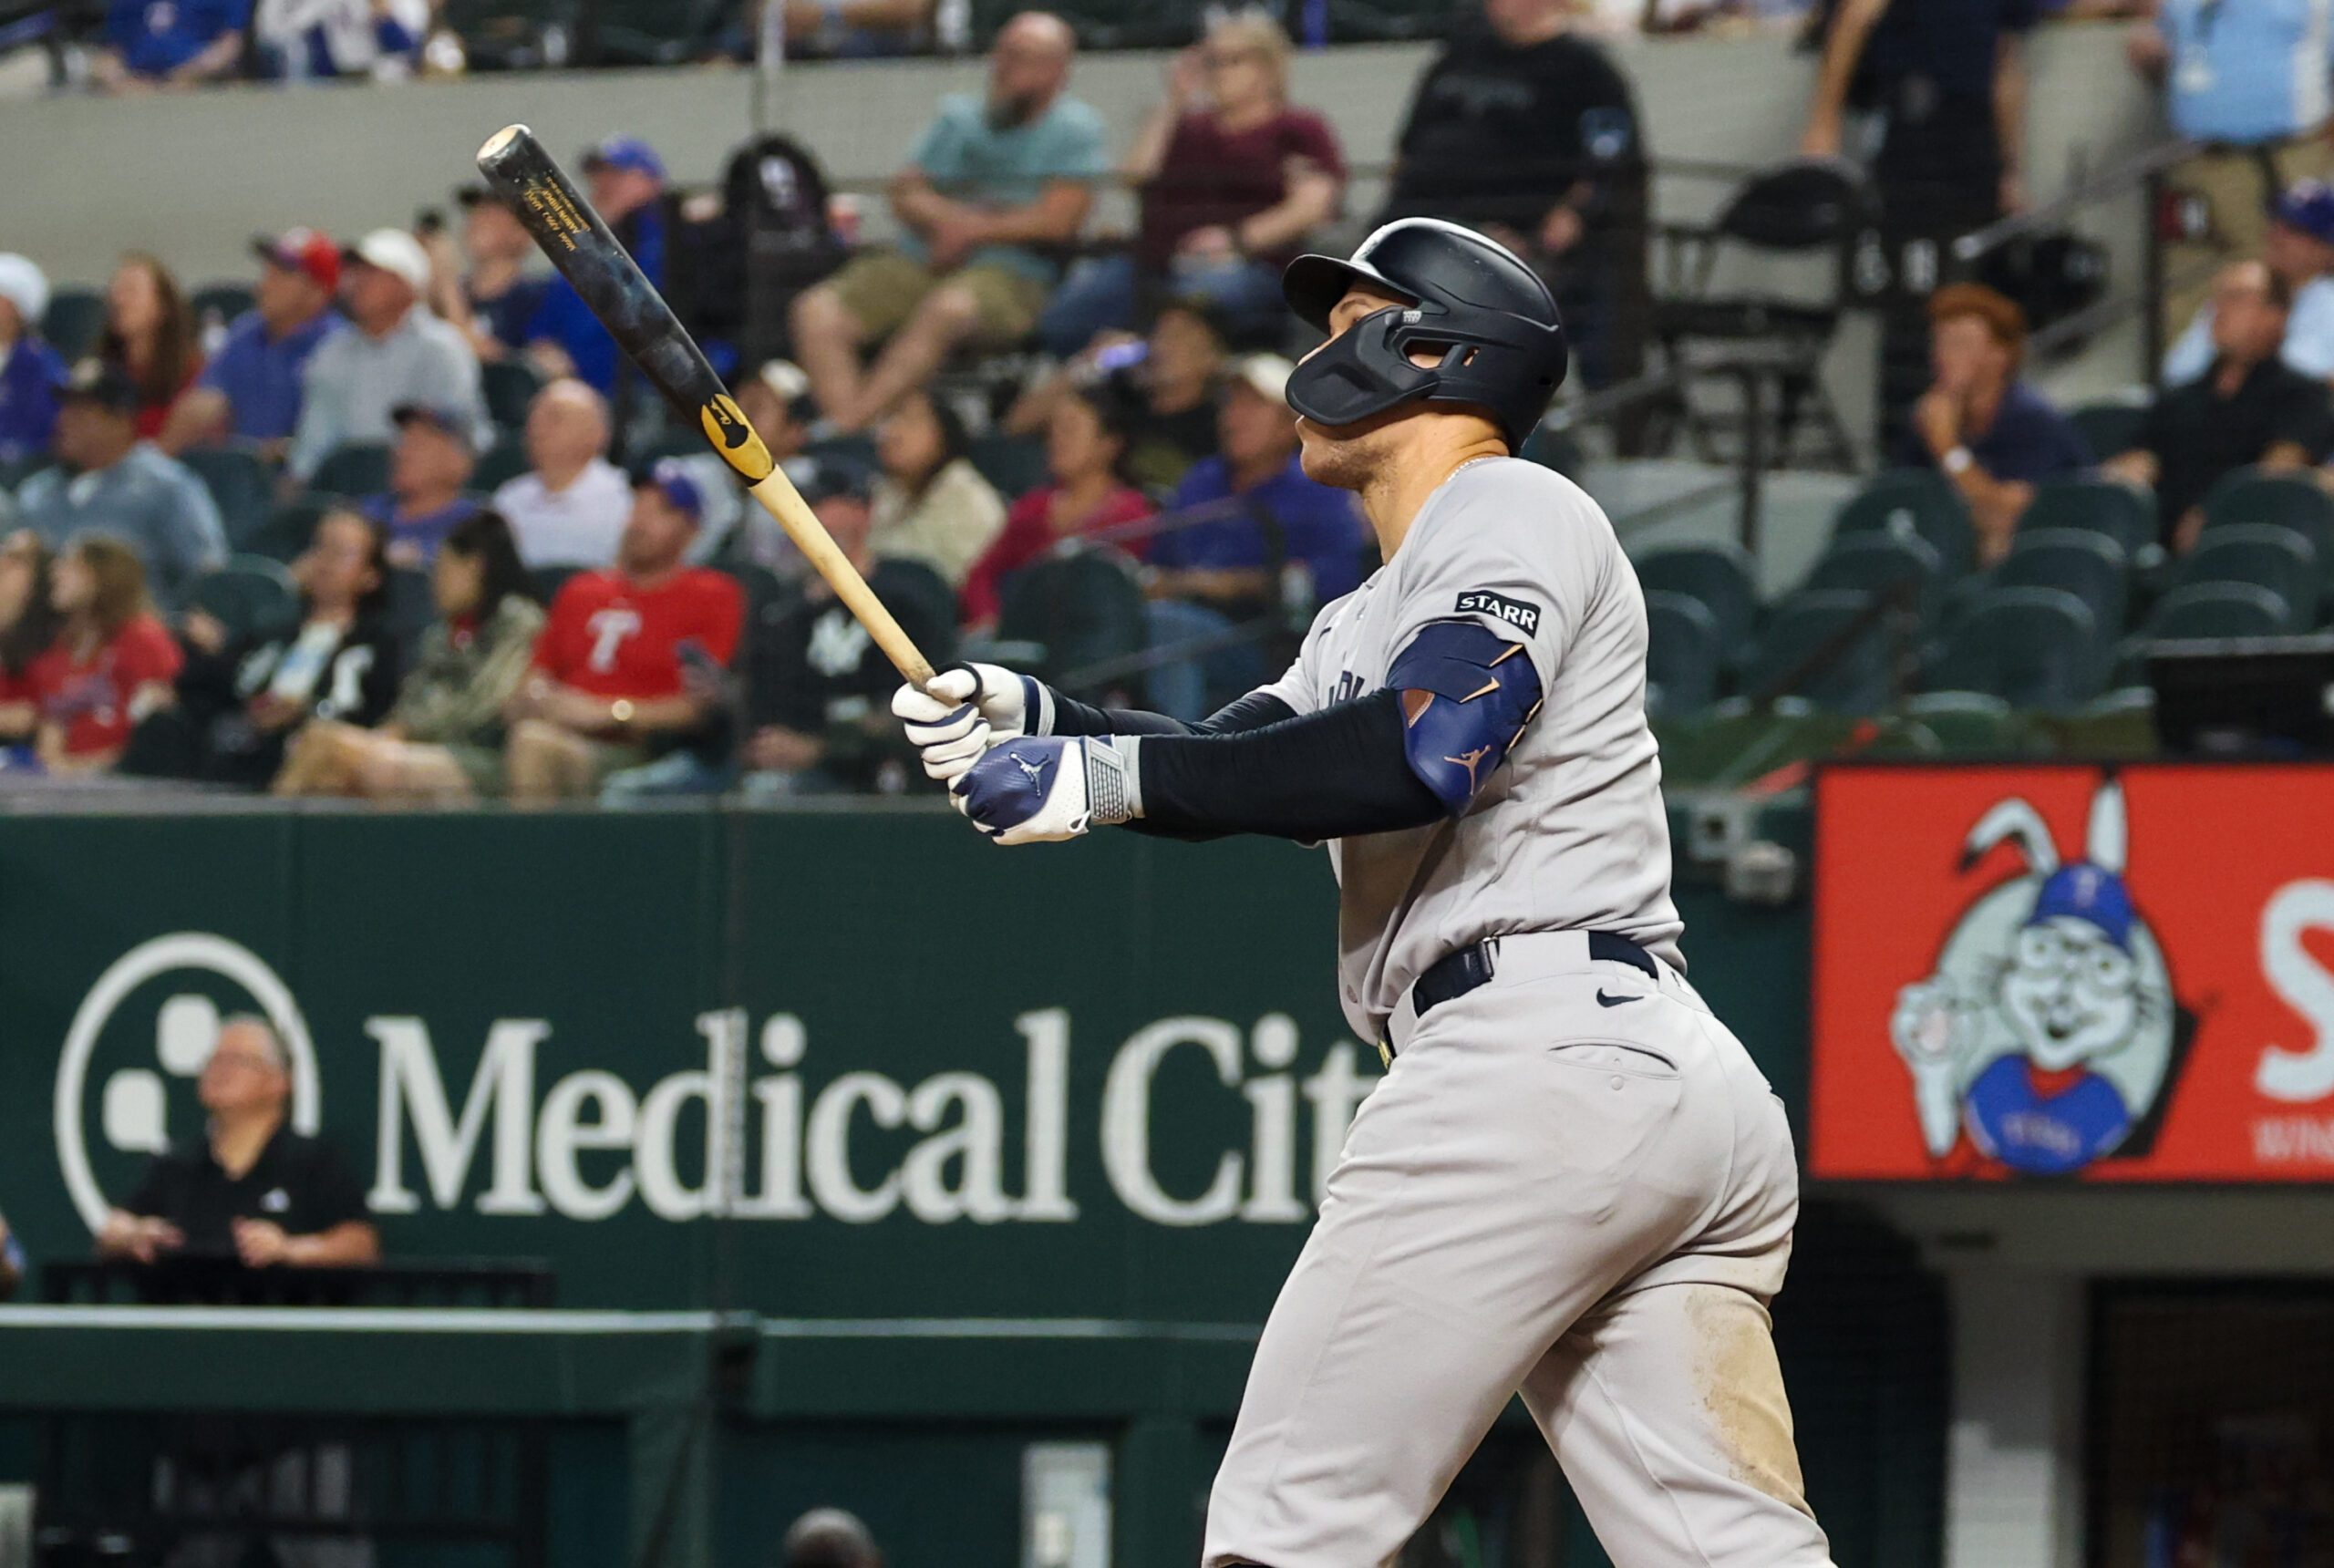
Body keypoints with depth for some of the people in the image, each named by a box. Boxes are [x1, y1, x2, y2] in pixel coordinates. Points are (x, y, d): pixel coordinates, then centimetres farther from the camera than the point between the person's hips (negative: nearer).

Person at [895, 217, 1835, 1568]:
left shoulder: (1513, 511, 0)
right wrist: (1038, 721, 4)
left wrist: (1108, 775, -15)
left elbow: (1423, 752, -16)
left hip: (1537, 1056, -10)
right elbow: (1233, 770, 21)